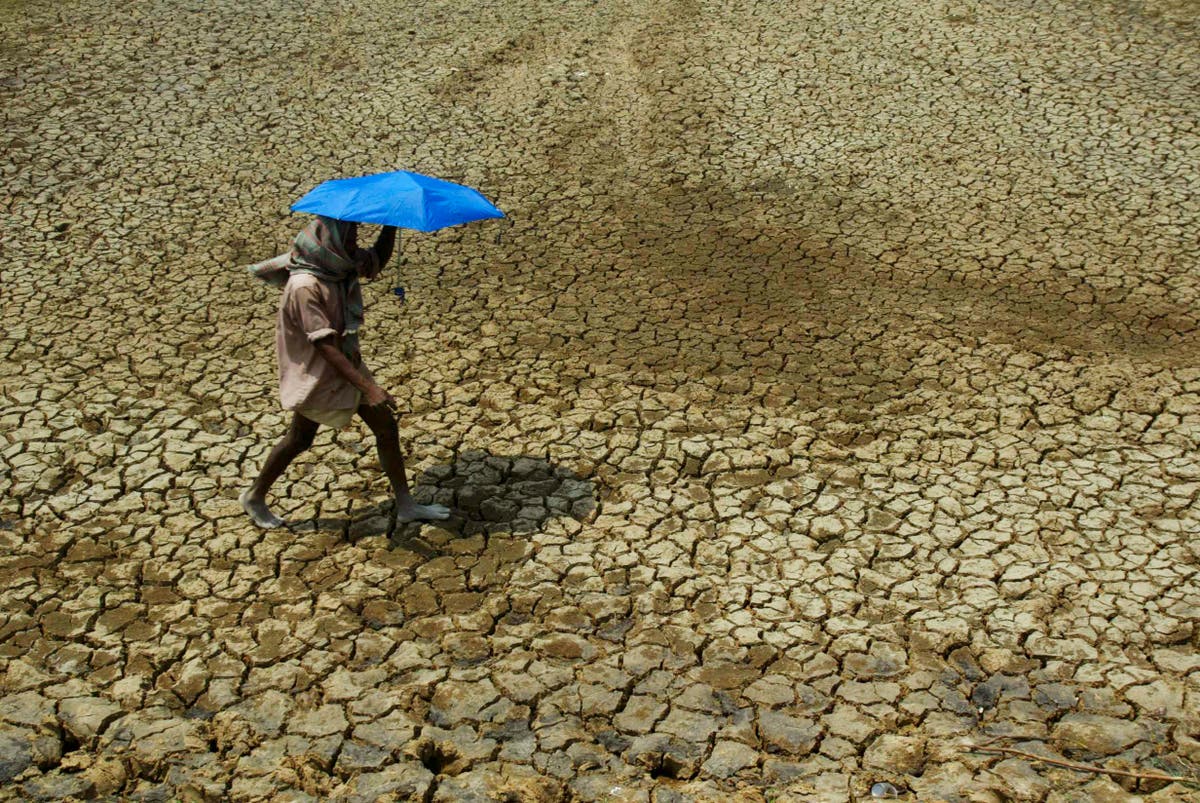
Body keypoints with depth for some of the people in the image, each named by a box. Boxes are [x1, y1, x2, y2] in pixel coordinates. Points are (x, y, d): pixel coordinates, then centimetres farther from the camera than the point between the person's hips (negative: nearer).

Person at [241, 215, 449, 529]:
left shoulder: (341, 265, -5)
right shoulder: (305, 286, -30)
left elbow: (378, 259, 15)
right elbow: (326, 346, -32)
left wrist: (391, 222, -3)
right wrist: (368, 388, -34)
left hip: (347, 362, 8)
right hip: (317, 373, -8)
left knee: (386, 425, 7)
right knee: (300, 438, 10)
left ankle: (405, 505, 18)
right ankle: (254, 497, 33)